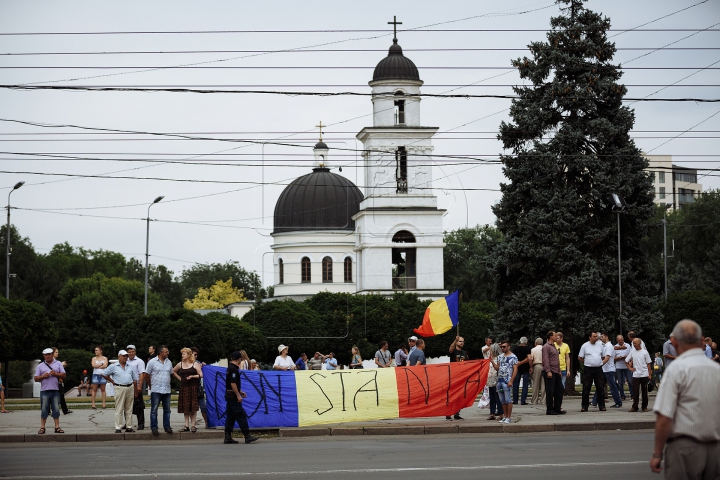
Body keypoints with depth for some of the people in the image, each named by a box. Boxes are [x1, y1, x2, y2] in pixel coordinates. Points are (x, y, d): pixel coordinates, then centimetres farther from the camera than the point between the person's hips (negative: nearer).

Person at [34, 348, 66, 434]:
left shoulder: (58, 364, 11)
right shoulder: (40, 366, 11)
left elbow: (63, 375, 6)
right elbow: (36, 378, 8)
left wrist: (56, 374, -10)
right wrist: (43, 376, -11)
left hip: (55, 390, 0)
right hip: (44, 390, 0)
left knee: (56, 409, 0)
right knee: (44, 410, -2)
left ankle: (57, 427, 3)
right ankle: (42, 428, 0)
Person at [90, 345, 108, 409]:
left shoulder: (105, 358, 7)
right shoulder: (94, 358, 11)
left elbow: (105, 365, -9)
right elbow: (93, 365, -6)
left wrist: (97, 366, -6)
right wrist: (101, 364, -5)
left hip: (102, 375, -1)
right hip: (96, 375, 1)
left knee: (103, 389, 3)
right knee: (94, 389, -2)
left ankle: (103, 403, 4)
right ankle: (93, 404, -2)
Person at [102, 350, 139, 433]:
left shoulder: (131, 367, 11)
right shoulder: (113, 367, 2)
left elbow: (135, 380, 13)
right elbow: (104, 374, 8)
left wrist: (135, 392, 8)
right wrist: (112, 381, 4)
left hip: (130, 388, 4)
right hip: (120, 388, -4)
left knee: (129, 409, 8)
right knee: (119, 409, -4)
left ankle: (129, 427, 13)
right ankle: (118, 428, -3)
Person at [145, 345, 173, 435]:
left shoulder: (169, 362, 10)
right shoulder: (152, 362, -4)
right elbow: (147, 375, 1)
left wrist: (167, 384, 14)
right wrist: (150, 386, 6)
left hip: (167, 390, 4)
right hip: (156, 390, -4)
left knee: (167, 410, 7)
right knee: (154, 410, -1)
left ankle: (167, 426, 14)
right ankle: (154, 427, 3)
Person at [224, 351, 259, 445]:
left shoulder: (230, 368, 16)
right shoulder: (234, 369, -15)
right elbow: (233, 384, -22)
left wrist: (240, 392, 24)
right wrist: (238, 395, -20)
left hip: (229, 395, 10)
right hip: (233, 396, -10)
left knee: (230, 417, 9)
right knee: (241, 416, -8)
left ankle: (227, 437, 8)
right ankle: (247, 436, -9)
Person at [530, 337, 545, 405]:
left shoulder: (533, 349, 2)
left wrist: (531, 367, 8)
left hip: (536, 366, -2)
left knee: (536, 384, 2)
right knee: (543, 384, 5)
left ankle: (534, 401, 3)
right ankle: (543, 400, 3)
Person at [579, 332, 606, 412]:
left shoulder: (600, 345, 9)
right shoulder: (585, 346, 0)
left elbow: (604, 357, 18)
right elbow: (580, 358, 4)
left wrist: (601, 363, 8)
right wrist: (587, 363, 5)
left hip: (598, 369, 2)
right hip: (588, 369, -2)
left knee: (600, 388, 3)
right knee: (586, 388, -2)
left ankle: (602, 406, 8)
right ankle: (584, 406, 3)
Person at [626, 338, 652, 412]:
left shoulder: (644, 352, -1)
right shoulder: (632, 352, 6)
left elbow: (649, 363, 1)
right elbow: (626, 361, 17)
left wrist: (649, 374, -3)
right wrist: (630, 368, 5)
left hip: (644, 375, -2)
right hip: (635, 375, 2)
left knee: (644, 391, 4)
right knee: (635, 392, -2)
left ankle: (644, 407, 11)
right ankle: (634, 407, 1)